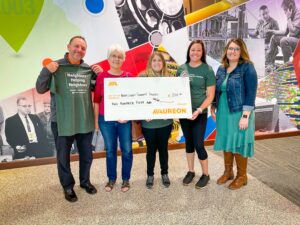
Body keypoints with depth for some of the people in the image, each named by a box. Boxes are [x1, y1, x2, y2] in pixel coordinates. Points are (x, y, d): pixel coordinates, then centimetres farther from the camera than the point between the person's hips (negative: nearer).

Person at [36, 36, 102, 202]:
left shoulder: (88, 69, 5)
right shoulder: (56, 66, -6)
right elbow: (40, 89, -9)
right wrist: (46, 71, -24)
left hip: (85, 120, 4)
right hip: (62, 121, -3)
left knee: (87, 155, 17)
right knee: (63, 157, 11)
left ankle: (85, 181, 40)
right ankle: (68, 187, 32)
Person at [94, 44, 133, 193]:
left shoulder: (129, 77, -1)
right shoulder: (101, 76, -2)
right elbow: (96, 100, 2)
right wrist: (96, 119, 2)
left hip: (125, 120, 0)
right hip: (106, 119, 0)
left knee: (127, 150, 8)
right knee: (110, 150, 13)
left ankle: (126, 179, 28)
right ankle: (111, 179, 31)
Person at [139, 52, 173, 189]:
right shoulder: (143, 77, -5)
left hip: (165, 121, 2)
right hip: (148, 122, -2)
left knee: (163, 148, 16)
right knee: (151, 149, 13)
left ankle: (164, 173, 34)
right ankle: (150, 175, 32)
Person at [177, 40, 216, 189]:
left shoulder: (207, 70, -6)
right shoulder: (182, 68, 4)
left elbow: (210, 95, -8)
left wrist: (199, 110, -20)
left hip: (199, 114, -4)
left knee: (198, 144, -1)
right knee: (188, 142, 14)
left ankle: (205, 174, 21)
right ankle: (190, 171, 31)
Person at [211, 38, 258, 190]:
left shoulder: (247, 67, -9)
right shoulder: (221, 69, 10)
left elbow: (251, 93, -14)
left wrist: (245, 116, -19)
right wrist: (213, 109, 12)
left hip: (239, 113, -6)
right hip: (223, 112, 6)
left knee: (238, 143, 3)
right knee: (226, 142, 13)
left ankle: (242, 176, 22)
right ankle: (228, 172, 31)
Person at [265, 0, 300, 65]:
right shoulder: (292, 15, 9)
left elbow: (293, 31, -27)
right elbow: (285, 32, 16)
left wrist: (289, 18, -19)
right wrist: (272, 31, 8)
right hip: (292, 40, 10)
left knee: (284, 40, -34)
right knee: (274, 37, 14)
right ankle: (268, 62, 11)